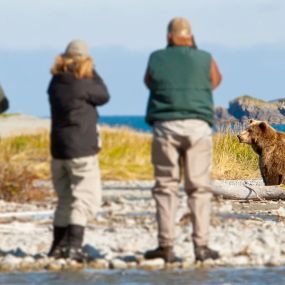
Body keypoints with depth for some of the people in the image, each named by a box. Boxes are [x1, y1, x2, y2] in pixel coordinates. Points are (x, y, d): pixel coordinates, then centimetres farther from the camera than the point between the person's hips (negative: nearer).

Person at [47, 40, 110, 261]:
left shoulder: (56, 83, 4)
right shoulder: (83, 85, -15)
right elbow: (104, 96, 1)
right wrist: (93, 73, 7)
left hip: (58, 150, 7)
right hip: (82, 151, -7)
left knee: (65, 199, 17)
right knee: (87, 198, -3)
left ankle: (58, 247, 20)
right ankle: (74, 245, -15)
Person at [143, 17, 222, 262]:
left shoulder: (156, 59, 6)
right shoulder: (205, 60, 7)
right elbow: (216, 80, 29)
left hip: (165, 128, 0)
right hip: (198, 126, 0)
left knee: (166, 187, 4)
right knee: (199, 188, 3)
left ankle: (166, 246, -1)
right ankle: (201, 245, -1)